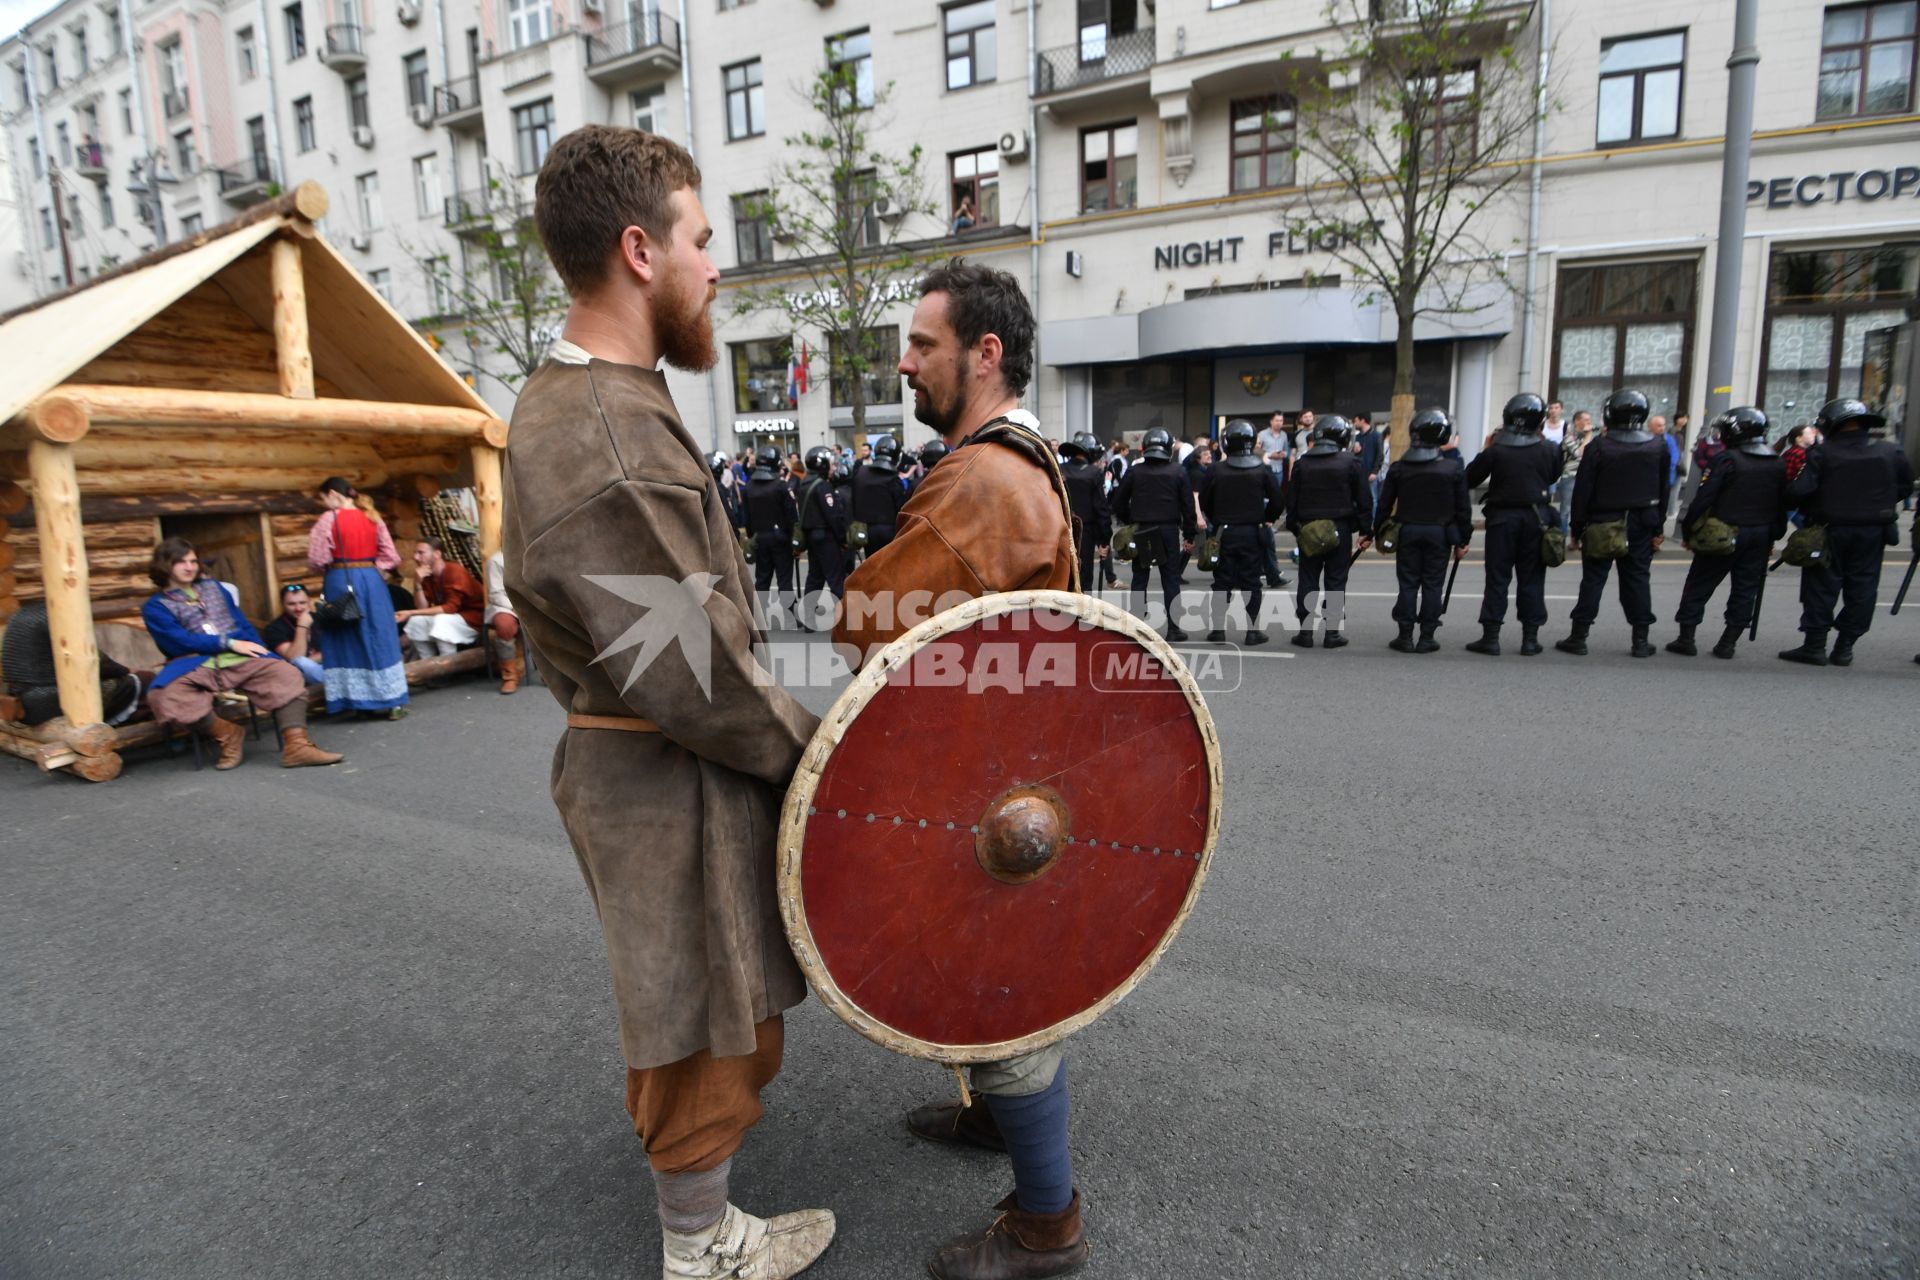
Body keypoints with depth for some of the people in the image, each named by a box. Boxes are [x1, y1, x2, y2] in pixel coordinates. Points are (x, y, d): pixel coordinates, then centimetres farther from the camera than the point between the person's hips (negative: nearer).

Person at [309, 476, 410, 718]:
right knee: (379, 638, 7)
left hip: (341, 583, -3)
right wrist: (373, 569, 10)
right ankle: (391, 699, 7)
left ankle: (359, 699, 7)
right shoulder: (372, 517, 7)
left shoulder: (328, 519, -6)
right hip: (372, 581, 3)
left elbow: (316, 558, -7)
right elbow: (390, 555, 6)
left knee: (347, 640, 6)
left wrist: (331, 567, 11)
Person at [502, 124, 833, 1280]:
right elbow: (693, 678, -27)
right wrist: (814, 749, -12)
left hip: (633, 755, 10)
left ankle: (660, 1110, 59)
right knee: (713, 1018, 10)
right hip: (671, 781, -10)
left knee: (672, 982, 32)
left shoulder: (580, 402, 6)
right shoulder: (605, 450, -28)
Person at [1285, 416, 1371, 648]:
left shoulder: (1302, 463, 4)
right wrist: (1366, 531, 2)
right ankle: (1332, 633, 4)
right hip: (1340, 529, -2)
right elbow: (1363, 500, -4)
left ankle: (1305, 631, 8)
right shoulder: (1350, 463, -5)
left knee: (1307, 580, 8)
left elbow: (1291, 498, 7)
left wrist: (1293, 527, 16)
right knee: (1335, 581, 3)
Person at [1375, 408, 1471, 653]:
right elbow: (1463, 507, -1)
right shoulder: (1453, 468, -4)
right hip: (1439, 532, -1)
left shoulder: (1399, 468, -2)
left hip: (1407, 531, 1)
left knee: (1408, 584, 6)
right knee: (1432, 584, 5)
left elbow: (1385, 505, 2)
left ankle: (1405, 636, 7)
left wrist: (1378, 533, 11)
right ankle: (1427, 637, 8)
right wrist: (1463, 540, 6)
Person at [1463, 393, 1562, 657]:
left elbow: (1469, 480, -4)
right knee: (1531, 578, 8)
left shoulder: (1495, 450, -9)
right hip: (1536, 518, 1)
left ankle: (1490, 637, 2)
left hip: (1502, 518, -1)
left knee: (1497, 578, 3)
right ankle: (1530, 638, 11)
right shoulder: (1548, 450, -3)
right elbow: (1553, 477, 14)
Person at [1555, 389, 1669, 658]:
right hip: (1641, 524, 3)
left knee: (1593, 579, 2)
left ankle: (1579, 638, 3)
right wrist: (1658, 528, 13)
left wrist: (1577, 528, -3)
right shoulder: (1658, 447, 3)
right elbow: (1663, 490, 7)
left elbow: (1582, 490, -9)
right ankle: (1641, 640, 11)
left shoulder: (1598, 447, -10)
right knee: (1638, 579, 8)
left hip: (1603, 523, -3)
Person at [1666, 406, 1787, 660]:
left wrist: (1688, 531, -7)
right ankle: (1728, 643, 11)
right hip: (1760, 537, 5)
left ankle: (1686, 638, 5)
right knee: (1745, 589, 10)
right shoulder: (1778, 464, 8)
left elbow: (1703, 499, -16)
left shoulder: (1726, 460, -13)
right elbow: (1781, 506, 11)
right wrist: (1773, 538, 17)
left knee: (1698, 586, 5)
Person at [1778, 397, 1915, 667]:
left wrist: (1810, 510, 1)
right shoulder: (1890, 452, 2)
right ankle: (1844, 648, 13)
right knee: (1861, 589, 10)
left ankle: (1814, 646, 6)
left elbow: (1799, 491, -19)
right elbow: (1905, 487, 9)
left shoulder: (1822, 453, -12)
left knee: (1822, 588, 5)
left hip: (1831, 530, -3)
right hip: (1873, 532, 3)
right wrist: (1877, 505, 18)